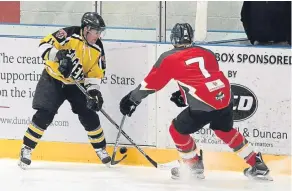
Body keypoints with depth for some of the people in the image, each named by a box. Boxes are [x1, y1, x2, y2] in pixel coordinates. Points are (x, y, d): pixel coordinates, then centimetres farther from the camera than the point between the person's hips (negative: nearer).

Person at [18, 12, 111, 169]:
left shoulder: (97, 49, -6)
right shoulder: (70, 34, -20)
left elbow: (94, 73, -3)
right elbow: (45, 44, -22)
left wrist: (93, 91, -18)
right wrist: (59, 55, -37)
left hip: (77, 84, 4)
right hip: (53, 79, -4)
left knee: (89, 116, -3)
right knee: (44, 115, -13)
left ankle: (101, 149, 15)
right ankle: (27, 149, -2)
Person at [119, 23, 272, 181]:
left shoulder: (170, 58, 4)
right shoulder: (206, 53, 20)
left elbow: (152, 82, 9)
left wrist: (132, 98, 20)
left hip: (204, 105, -6)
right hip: (225, 97, 6)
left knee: (177, 130, 15)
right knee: (225, 130, 31)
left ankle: (194, 166, 22)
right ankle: (257, 165, 32)